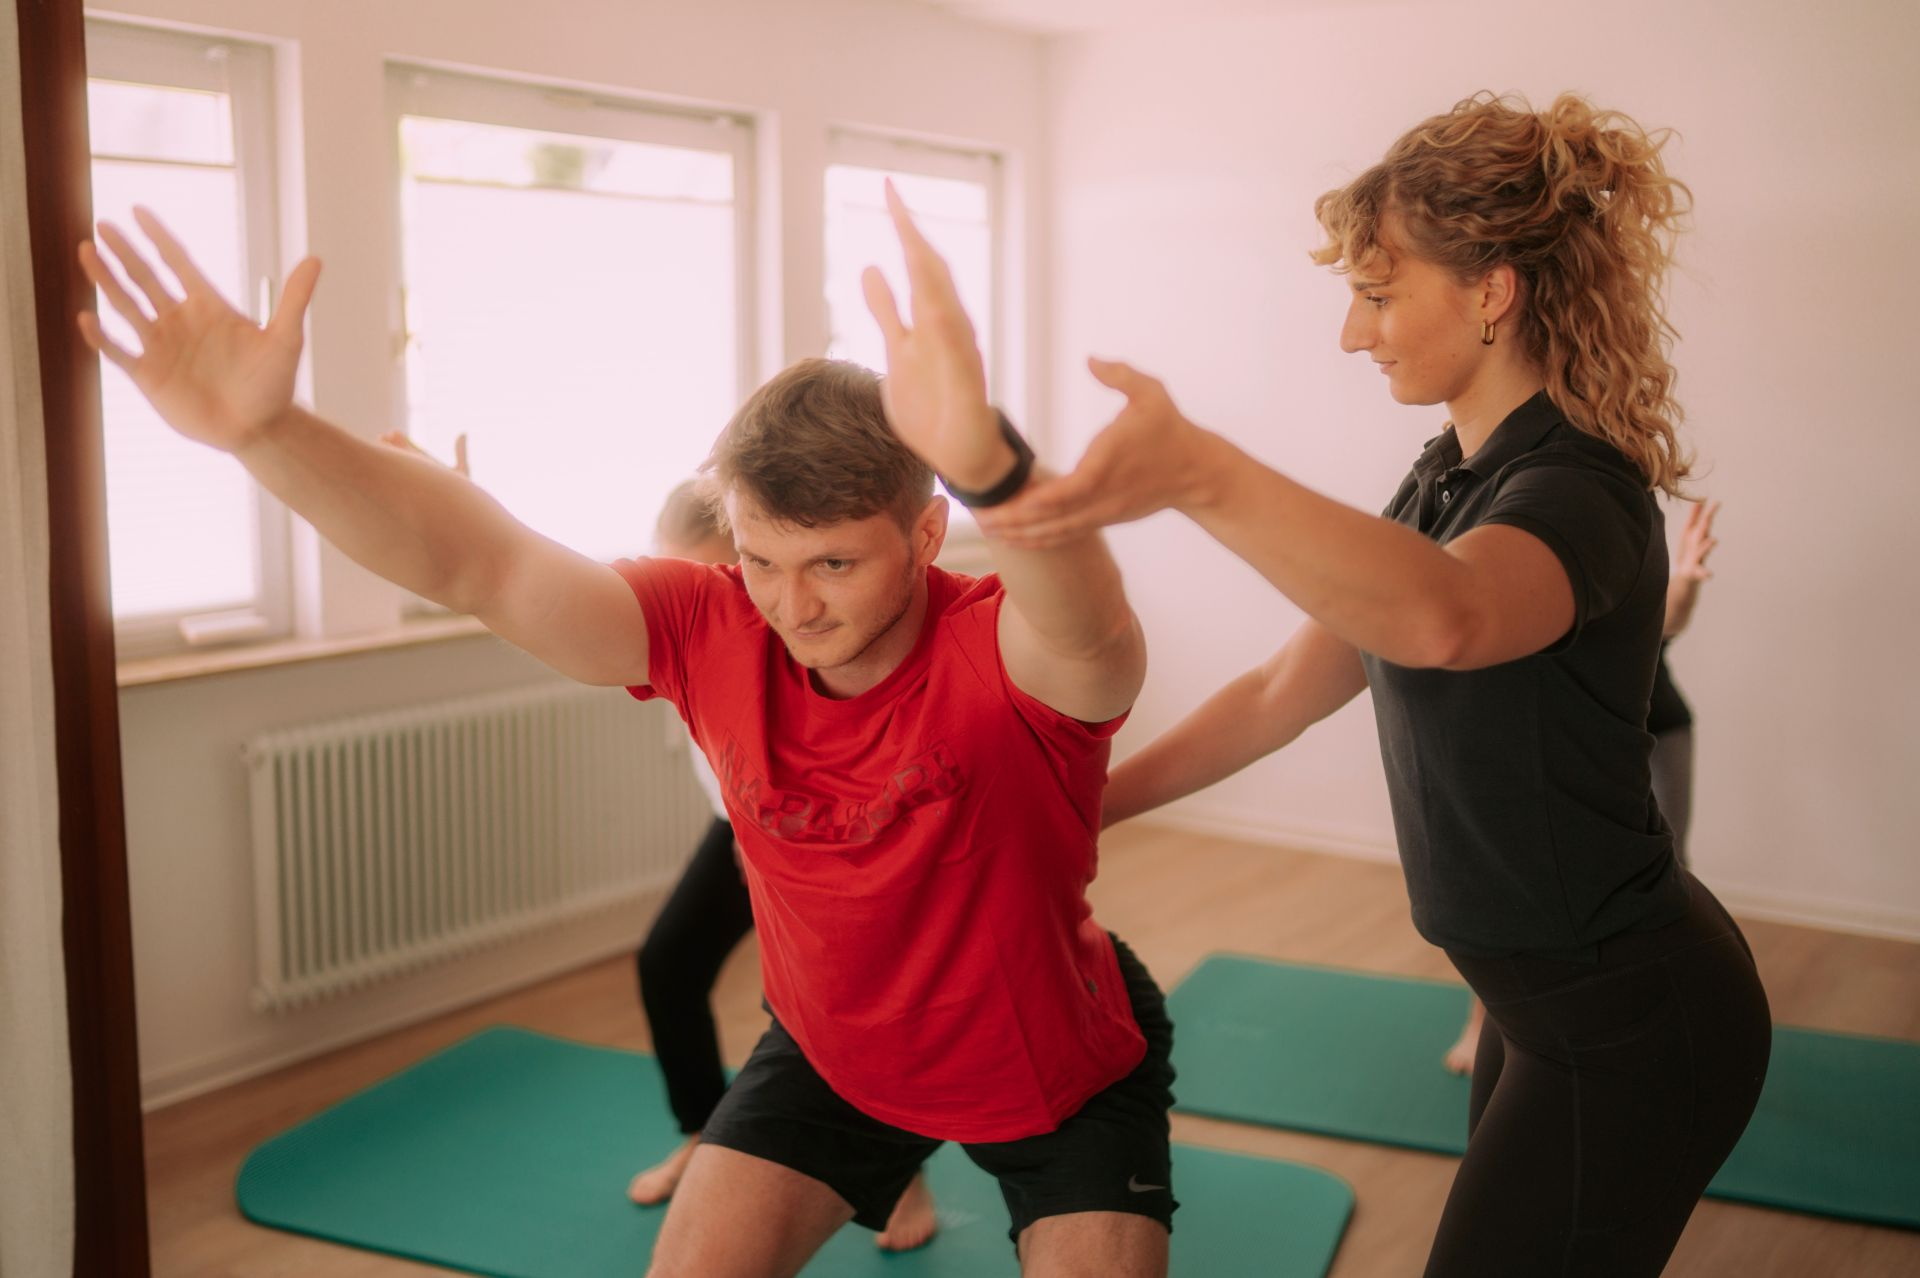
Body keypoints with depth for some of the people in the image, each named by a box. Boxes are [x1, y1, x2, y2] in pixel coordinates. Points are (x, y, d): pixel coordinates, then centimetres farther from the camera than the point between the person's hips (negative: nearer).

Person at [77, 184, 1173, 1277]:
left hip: (1063, 1066, -2)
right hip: (837, 1053, 3)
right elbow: (484, 567, -30)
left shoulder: (1009, 654, -33)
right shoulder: (716, 633, -22)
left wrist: (985, 460, -79)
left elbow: (1092, 633, -58)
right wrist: (265, 430, -45)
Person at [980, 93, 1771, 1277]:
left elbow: (1444, 619, -49)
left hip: (1628, 1032, -9)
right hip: (1553, 995, 9)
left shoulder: (1579, 493, -24)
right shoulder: (1450, 477, 4)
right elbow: (1286, 691, 6)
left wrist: (1196, 473, -64)